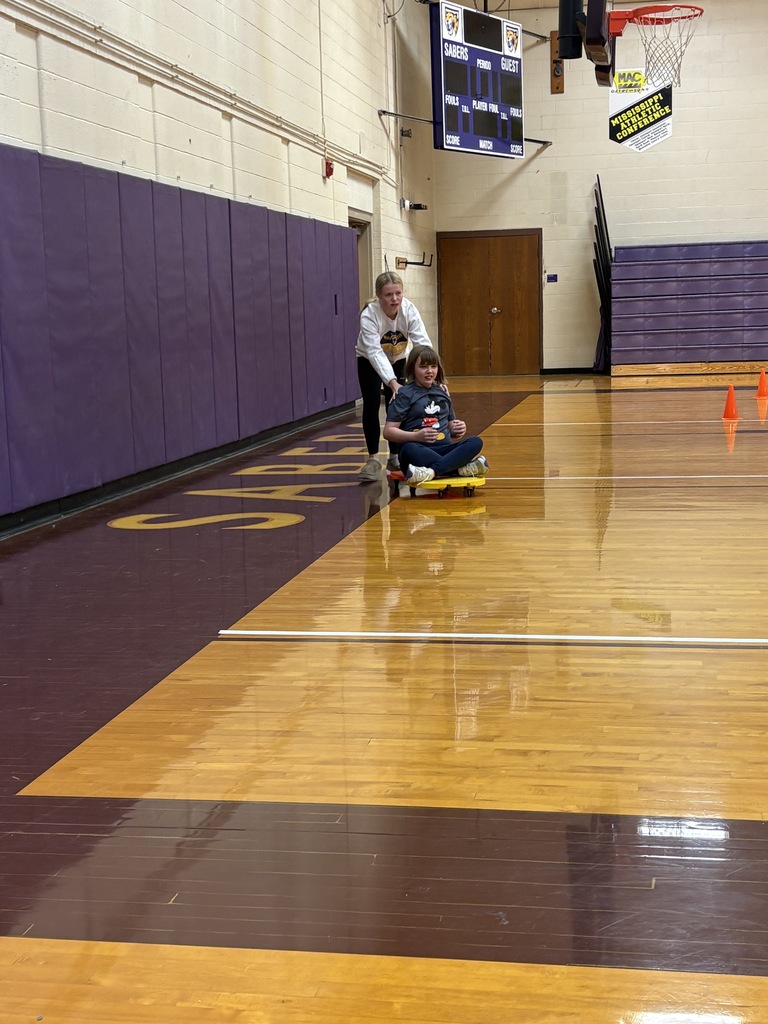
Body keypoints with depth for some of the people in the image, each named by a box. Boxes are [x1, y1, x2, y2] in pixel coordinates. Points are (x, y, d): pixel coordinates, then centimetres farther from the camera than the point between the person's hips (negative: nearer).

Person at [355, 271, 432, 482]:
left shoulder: (409, 310, -28)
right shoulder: (369, 315, -35)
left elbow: (423, 343, -35)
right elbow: (375, 353, -42)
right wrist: (393, 383, -54)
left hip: (397, 360, 2)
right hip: (370, 361, -2)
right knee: (371, 405, -13)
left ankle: (395, 457, 12)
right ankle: (373, 460, -8)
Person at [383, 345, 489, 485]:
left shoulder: (442, 391, 18)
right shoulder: (404, 394, 2)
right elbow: (388, 431, -4)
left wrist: (458, 430, -1)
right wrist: (416, 436, -20)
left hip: (444, 449, 5)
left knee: (476, 442, -21)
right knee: (409, 449, -38)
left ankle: (432, 471, -38)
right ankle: (461, 468, -35)